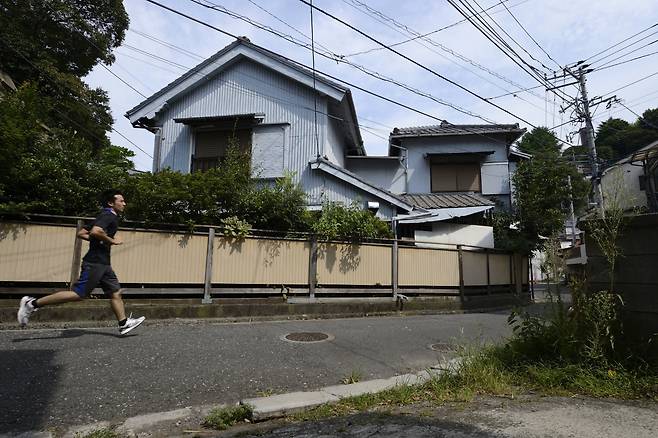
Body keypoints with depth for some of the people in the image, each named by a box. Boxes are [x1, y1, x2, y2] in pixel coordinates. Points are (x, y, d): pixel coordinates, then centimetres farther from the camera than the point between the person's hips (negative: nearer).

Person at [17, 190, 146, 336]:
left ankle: (124, 324, 9)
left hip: (103, 263, 10)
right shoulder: (109, 216, -10)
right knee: (78, 294, -8)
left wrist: (96, 241, 15)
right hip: (94, 263, -10)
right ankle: (32, 303, 4)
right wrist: (112, 241, -16)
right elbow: (96, 231, -29)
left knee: (115, 292, 7)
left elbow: (81, 233, 20)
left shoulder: (104, 217, 19)